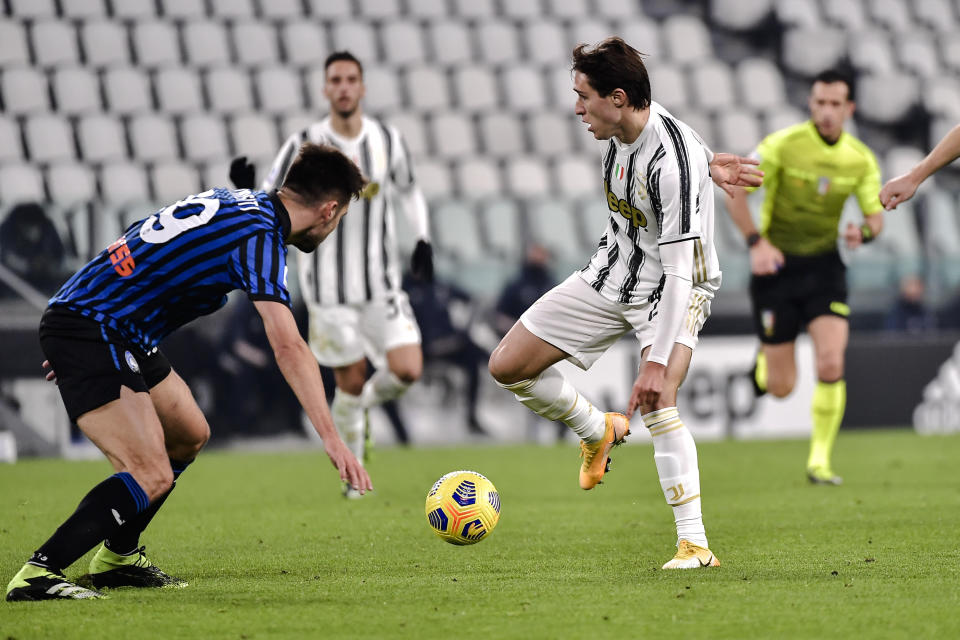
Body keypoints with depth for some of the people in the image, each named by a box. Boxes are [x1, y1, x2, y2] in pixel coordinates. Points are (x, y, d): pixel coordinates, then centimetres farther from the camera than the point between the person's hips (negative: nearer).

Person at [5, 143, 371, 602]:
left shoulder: (237, 203, 13)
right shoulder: (259, 234, -16)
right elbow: (288, 347, -25)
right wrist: (332, 439, -27)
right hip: (90, 332, -10)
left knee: (189, 436, 21)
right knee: (151, 477, -18)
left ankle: (116, 556, 31)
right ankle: (38, 573, -19)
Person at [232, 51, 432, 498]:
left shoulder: (387, 141, 2)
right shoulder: (305, 145, -7)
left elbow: (408, 190, 19)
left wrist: (423, 239, 5)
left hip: (381, 281, 2)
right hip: (329, 287, -2)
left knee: (408, 370, -12)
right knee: (351, 380, 1)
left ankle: (365, 402, 22)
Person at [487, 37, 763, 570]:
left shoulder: (674, 164, -32)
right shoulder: (620, 132, -8)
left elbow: (679, 272, -34)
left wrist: (657, 363, -40)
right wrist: (702, 166, -3)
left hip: (675, 288, -8)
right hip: (612, 274, 8)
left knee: (657, 403, -29)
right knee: (507, 366, 3)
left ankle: (694, 544, -25)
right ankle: (598, 431, 26)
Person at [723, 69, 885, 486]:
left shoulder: (861, 159, -2)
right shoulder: (783, 145, -13)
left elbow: (876, 215, 4)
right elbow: (734, 195, -10)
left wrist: (865, 230, -20)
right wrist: (756, 241, -23)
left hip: (824, 265, 2)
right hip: (777, 264, -2)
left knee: (831, 365, -17)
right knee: (781, 388, -1)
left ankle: (819, 461, -4)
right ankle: (764, 362, 38)